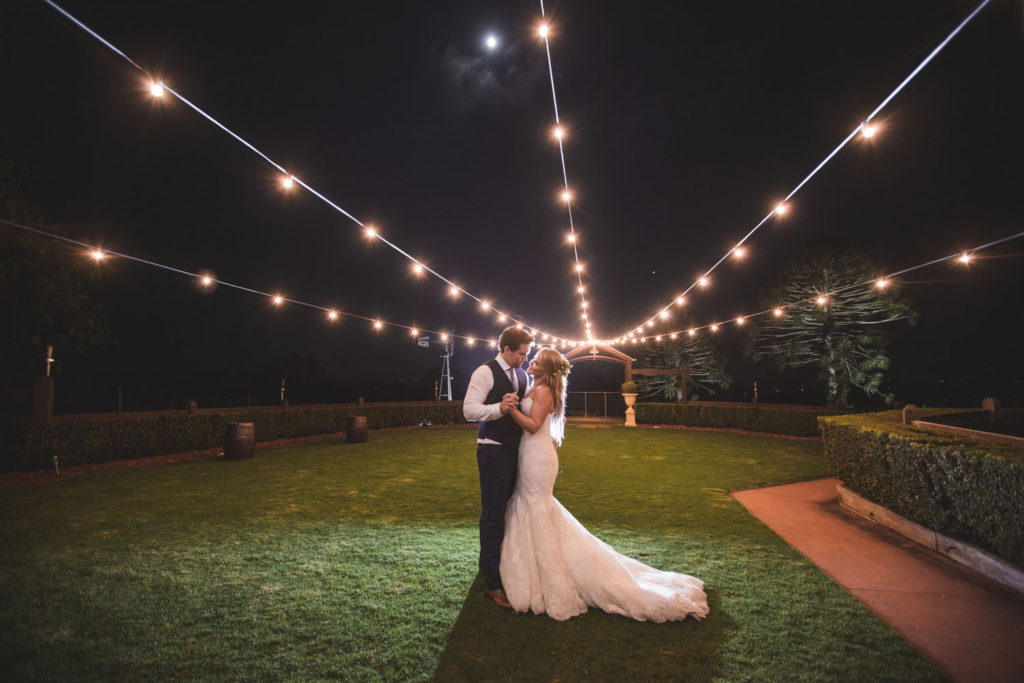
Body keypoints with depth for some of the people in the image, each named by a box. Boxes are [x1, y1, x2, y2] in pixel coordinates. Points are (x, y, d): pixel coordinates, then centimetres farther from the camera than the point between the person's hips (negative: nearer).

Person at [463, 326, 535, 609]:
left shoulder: (522, 375, 12)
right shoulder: (485, 373, -11)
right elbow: (469, 409, -19)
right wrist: (499, 408, -34)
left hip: (516, 450, 7)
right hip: (494, 451, -7)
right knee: (493, 516, 0)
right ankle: (492, 583, 13)